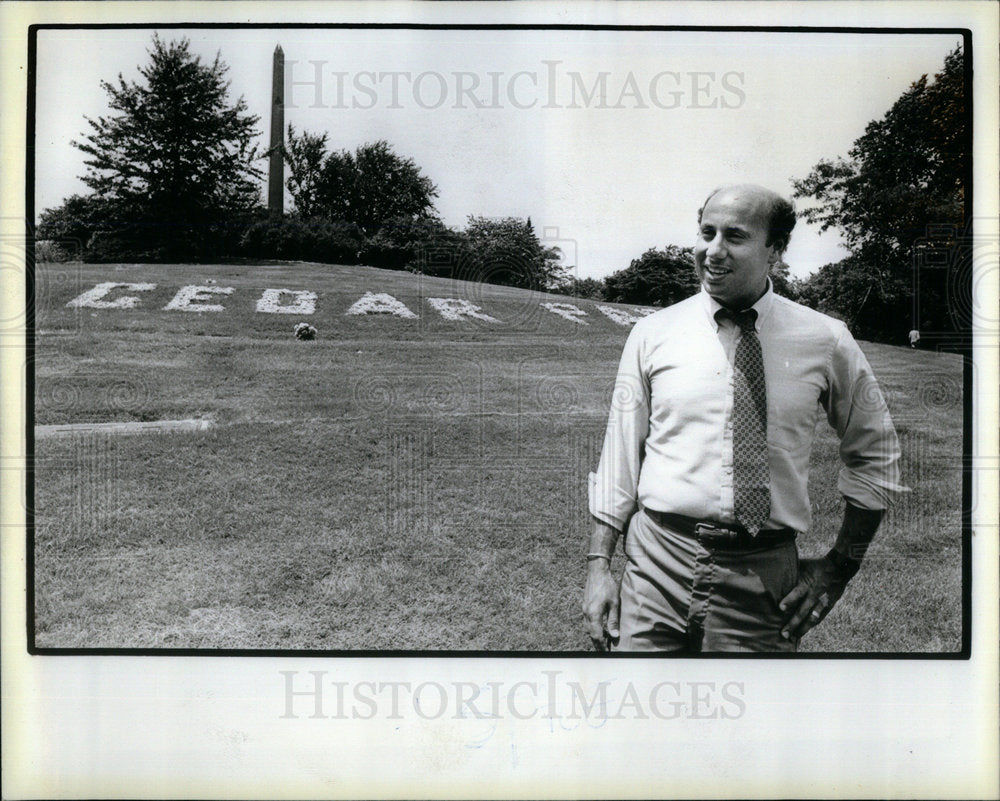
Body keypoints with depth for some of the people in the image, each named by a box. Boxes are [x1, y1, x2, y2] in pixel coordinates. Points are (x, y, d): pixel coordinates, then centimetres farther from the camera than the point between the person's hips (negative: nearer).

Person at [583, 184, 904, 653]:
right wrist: (599, 565, -1)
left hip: (764, 579, 0)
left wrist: (840, 566, 7)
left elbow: (876, 456, 13)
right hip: (657, 565, 0)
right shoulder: (652, 334, 2)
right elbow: (619, 456, 4)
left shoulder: (825, 342, 2)